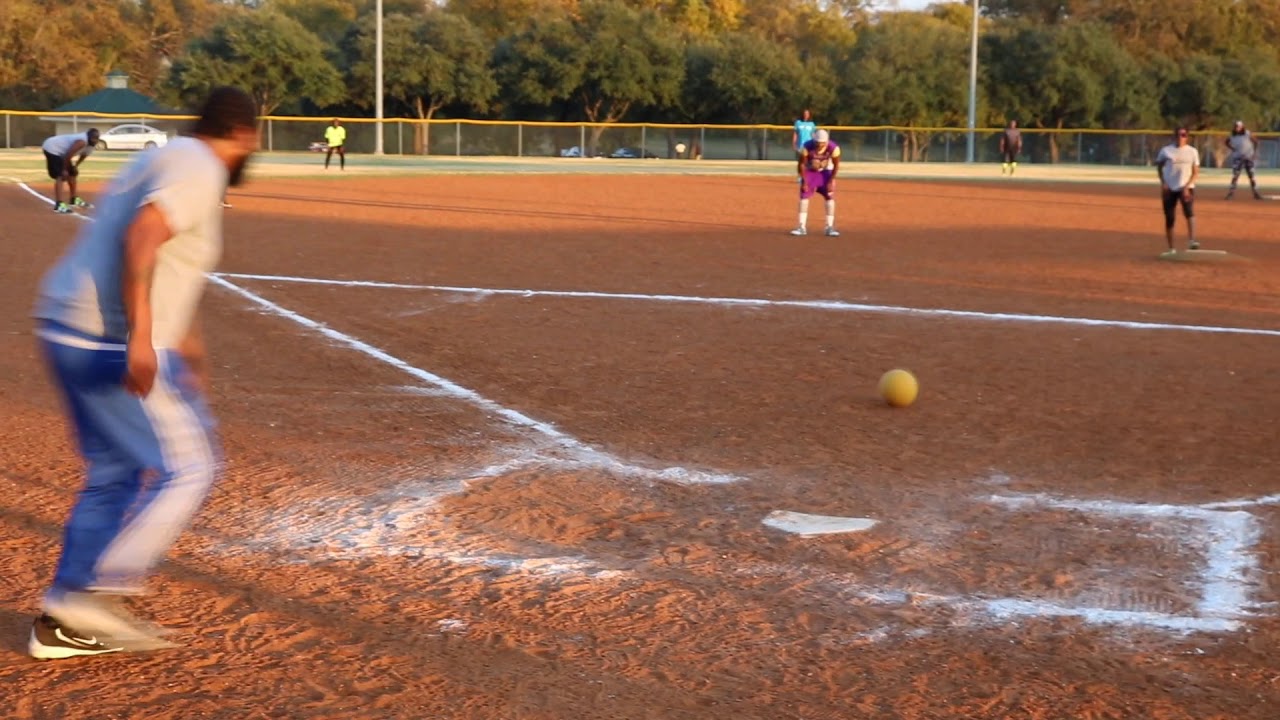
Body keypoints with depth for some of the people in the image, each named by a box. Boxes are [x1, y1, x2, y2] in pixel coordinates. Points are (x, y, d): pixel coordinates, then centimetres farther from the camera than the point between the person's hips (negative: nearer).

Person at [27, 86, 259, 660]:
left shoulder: (163, 160, 21)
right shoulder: (200, 170, -9)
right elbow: (141, 237, -26)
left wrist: (186, 343, 39)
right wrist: (141, 337, -33)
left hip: (65, 332, 10)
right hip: (114, 343, -10)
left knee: (115, 473, 18)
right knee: (188, 467, -1)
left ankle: (62, 622, 21)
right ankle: (101, 592, -4)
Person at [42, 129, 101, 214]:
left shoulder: (91, 144, -1)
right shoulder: (82, 142, -31)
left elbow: (83, 155, 19)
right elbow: (68, 155, -28)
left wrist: (75, 166, 14)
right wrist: (64, 170, -17)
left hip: (61, 151, 11)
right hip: (52, 149, -11)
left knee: (72, 173, 19)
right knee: (61, 176, -19)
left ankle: (74, 199, 36)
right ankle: (59, 205, -26)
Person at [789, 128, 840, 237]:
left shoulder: (833, 148, -27)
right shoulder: (807, 147, -29)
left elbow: (836, 165, -13)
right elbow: (801, 164, -17)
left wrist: (831, 181, -17)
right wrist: (804, 181, -18)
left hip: (825, 172, 0)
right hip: (810, 172, 0)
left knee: (830, 197, -7)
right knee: (804, 197, -8)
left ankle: (830, 227, 0)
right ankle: (802, 227, -2)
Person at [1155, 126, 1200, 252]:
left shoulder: (1192, 151, 3)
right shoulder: (1166, 150, 2)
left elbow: (1196, 172, 2)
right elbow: (1159, 166, 13)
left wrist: (1187, 186, -11)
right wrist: (1163, 183, -1)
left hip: (1186, 188, -1)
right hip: (1169, 189, 1)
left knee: (1190, 212, -24)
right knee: (1169, 218, 2)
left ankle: (1192, 241, -33)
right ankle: (1171, 249, 12)